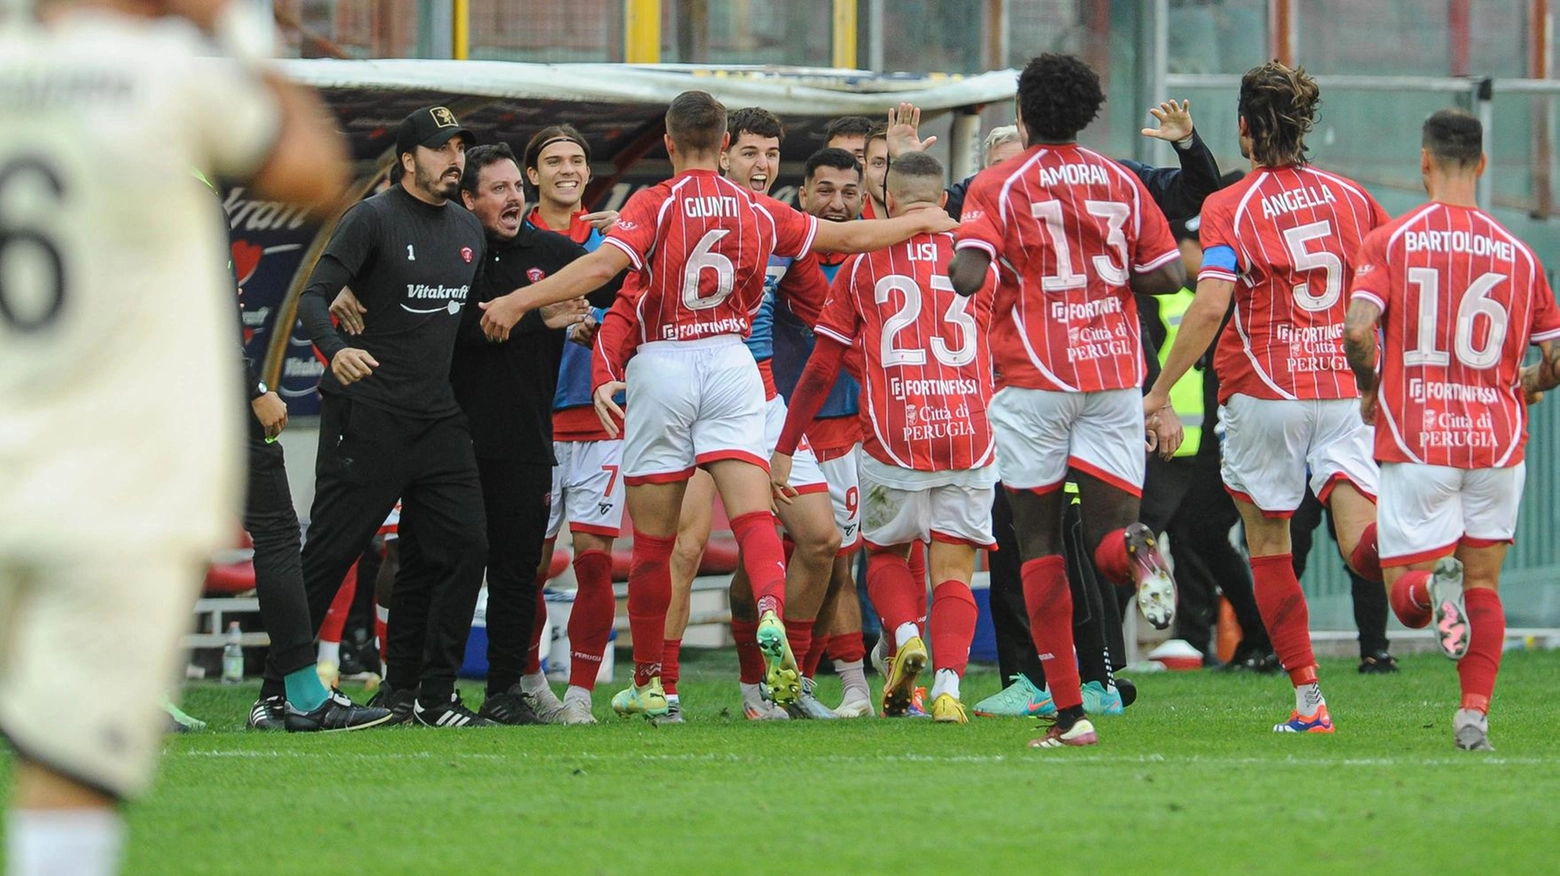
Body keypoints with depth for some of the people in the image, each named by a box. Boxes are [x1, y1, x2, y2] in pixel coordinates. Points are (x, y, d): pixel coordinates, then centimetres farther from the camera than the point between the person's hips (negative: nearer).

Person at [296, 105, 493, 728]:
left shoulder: (468, 229, 16)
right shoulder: (374, 219, -6)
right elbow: (313, 295, -13)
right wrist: (334, 349, -31)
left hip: (438, 417, 7)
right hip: (367, 411, -7)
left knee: (462, 548, -1)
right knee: (328, 553, -7)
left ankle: (417, 693, 7)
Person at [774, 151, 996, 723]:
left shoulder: (865, 261, 7)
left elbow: (822, 366, 7)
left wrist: (785, 447, 12)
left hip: (892, 436, -1)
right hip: (968, 434, 1)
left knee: (886, 552, 18)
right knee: (953, 572, 4)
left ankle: (905, 635, -9)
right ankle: (948, 683, -16)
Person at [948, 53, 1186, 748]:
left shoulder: (998, 185, -4)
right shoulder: (1121, 182, 8)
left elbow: (968, 276, -17)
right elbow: (1167, 274, 5)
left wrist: (955, 266, 6)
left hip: (1033, 376, -2)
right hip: (1115, 371, 3)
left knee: (1038, 542, 6)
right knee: (1106, 536, 2)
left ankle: (1068, 711, 0)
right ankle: (1136, 550, -38)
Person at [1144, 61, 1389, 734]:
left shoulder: (1230, 207, -6)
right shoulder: (1350, 197, 7)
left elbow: (1209, 307, -17)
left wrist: (1159, 392, -12)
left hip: (1263, 391, -3)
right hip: (1345, 388, 3)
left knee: (1268, 547, 12)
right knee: (1362, 543, -6)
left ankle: (1308, 699, 8)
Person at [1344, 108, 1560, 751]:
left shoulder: (1390, 241, -2)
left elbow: (1358, 330, -15)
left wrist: (1370, 388, 4)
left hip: (1414, 443, -2)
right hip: (1497, 440, 2)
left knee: (1406, 598, 5)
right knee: (1483, 585, 15)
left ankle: (1435, 585, -30)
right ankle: (1475, 716, 1)